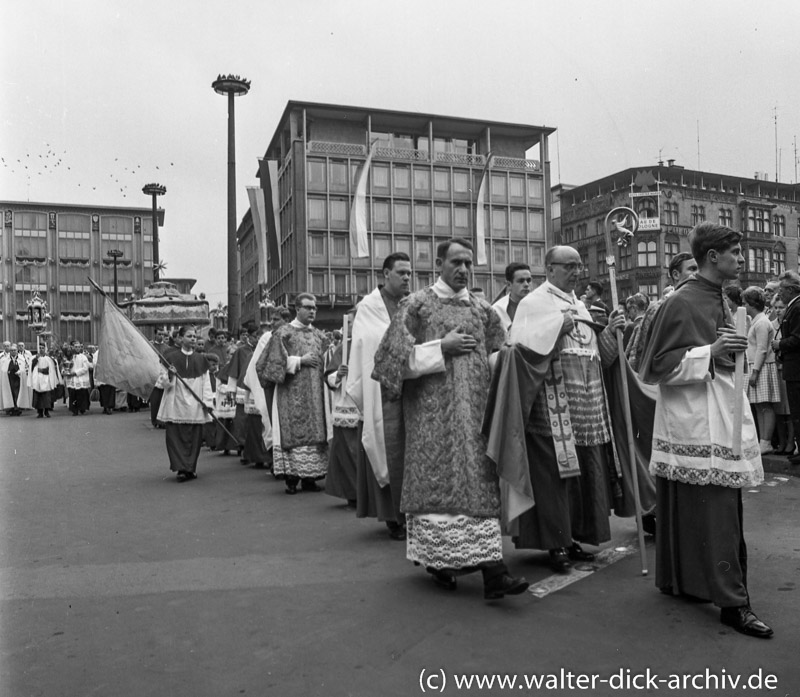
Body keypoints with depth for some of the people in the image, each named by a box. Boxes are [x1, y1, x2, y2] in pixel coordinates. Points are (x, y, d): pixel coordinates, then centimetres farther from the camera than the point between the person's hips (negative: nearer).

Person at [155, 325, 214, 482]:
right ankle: (181, 468, -1)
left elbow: (206, 383, 9)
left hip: (195, 406, 3)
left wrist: (208, 402, -1)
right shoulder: (170, 357, 1)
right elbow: (163, 383, 2)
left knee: (194, 438, 3)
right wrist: (168, 376, -19)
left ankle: (190, 468, 14)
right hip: (175, 404, -2)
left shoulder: (200, 360, 10)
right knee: (176, 437, -5)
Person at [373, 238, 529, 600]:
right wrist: (443, 348, -11)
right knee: (438, 482, -2)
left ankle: (491, 571, 3)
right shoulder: (417, 304, 1)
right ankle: (438, 558, 14)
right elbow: (397, 354, -6)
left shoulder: (482, 309, 13)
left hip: (474, 409, 4)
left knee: (480, 481, 0)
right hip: (433, 410, -4)